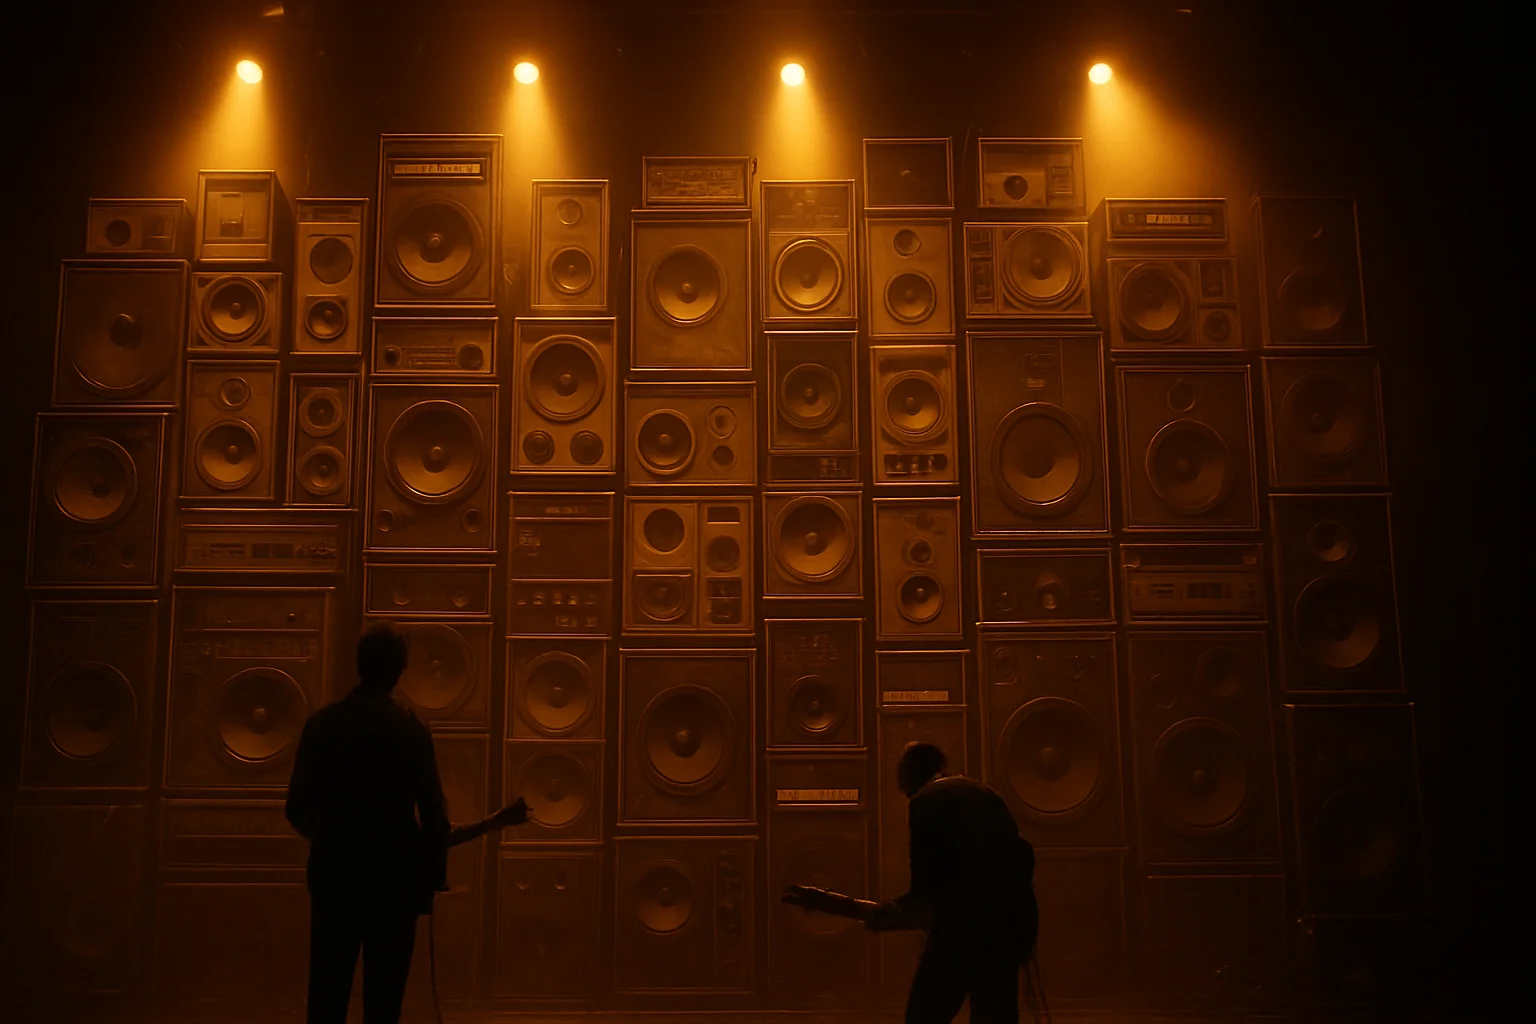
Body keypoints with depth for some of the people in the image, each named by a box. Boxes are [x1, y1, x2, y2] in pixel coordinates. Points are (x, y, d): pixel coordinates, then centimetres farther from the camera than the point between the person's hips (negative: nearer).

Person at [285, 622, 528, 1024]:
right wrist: (498, 820, 7)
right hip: (393, 882, -2)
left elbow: (298, 811, 4)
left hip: (334, 878, 2)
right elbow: (436, 831, -8)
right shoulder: (411, 730, -7)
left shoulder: (321, 723, -1)